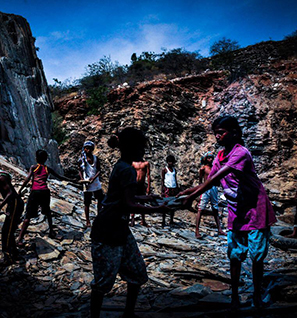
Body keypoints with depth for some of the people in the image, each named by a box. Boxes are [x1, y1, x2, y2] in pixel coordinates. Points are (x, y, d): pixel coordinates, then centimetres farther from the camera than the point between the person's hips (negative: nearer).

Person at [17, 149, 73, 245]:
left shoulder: (33, 167, 8)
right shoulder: (48, 169, 15)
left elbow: (27, 179, -5)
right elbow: (60, 177, 22)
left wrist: (20, 190, -5)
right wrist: (71, 180, 33)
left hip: (35, 192, -2)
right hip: (45, 192, 2)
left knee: (28, 216, -1)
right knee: (47, 212, 26)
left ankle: (20, 238, -7)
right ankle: (51, 231, 29)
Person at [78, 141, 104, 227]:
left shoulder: (96, 158, 2)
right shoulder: (82, 159, -3)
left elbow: (99, 170, 0)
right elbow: (80, 171, 4)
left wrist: (94, 178, -17)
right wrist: (82, 179, -12)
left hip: (96, 182, 3)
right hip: (87, 184, -3)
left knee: (100, 200, 10)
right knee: (87, 203, 3)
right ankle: (87, 221, 14)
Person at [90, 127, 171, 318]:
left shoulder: (121, 167, 10)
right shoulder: (127, 170, -20)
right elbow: (129, 205, -22)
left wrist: (147, 198, 20)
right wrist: (158, 209, -13)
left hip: (120, 229, 10)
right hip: (107, 232, -10)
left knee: (137, 273, 16)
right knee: (104, 280, 4)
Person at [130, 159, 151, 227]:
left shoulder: (146, 163, 4)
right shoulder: (133, 163, 6)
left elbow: (148, 175, 1)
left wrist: (148, 187, -4)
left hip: (142, 185, 0)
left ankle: (143, 220, 13)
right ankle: (132, 219, 6)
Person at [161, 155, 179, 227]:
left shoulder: (174, 170, 16)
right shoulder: (164, 170, 1)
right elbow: (162, 180, -1)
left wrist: (177, 189, 14)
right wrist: (162, 191, -9)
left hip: (174, 189, 5)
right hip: (167, 188, -5)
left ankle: (171, 221, 9)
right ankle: (163, 221, -3)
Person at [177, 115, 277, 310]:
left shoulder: (241, 153, -21)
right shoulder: (220, 156, 4)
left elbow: (217, 178, -29)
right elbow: (210, 182, 6)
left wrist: (192, 196, -31)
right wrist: (187, 192, -7)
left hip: (255, 213, -6)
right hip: (236, 215, 6)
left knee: (257, 257, 7)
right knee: (235, 256, 7)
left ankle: (257, 295, 26)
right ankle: (235, 296, 20)